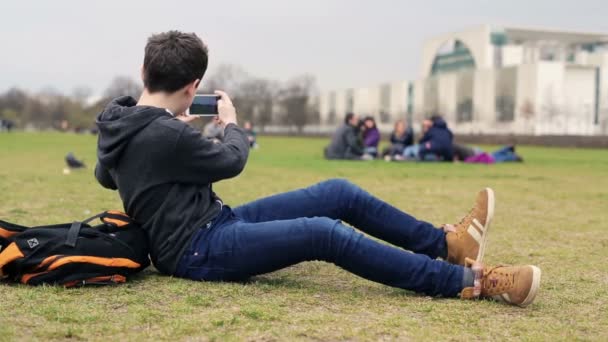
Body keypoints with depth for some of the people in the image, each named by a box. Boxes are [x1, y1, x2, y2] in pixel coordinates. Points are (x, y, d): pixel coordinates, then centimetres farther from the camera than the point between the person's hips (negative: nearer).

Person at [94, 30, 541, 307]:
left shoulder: (121, 124, 5)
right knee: (324, 233, -28)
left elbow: (105, 176, 26)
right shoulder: (165, 135, -25)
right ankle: (469, 279, -22)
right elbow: (232, 161, -9)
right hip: (200, 250, -10)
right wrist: (232, 123, 12)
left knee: (340, 193, 3)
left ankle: (444, 242, 12)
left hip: (214, 225, 10)